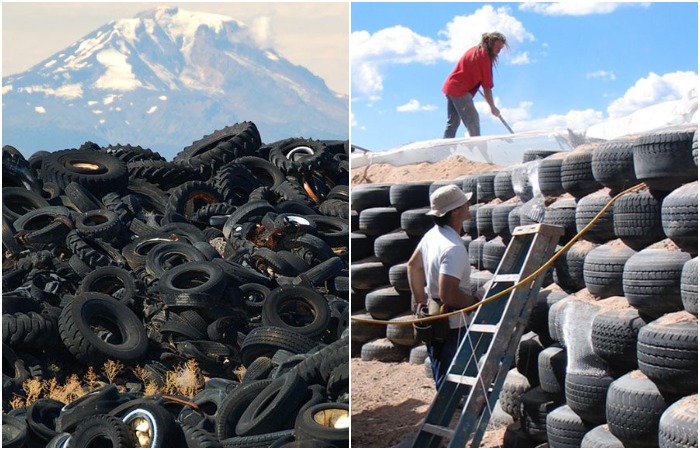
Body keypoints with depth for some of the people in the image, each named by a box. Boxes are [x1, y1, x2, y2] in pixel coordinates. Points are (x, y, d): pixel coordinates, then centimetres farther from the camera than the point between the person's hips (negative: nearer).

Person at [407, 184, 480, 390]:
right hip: (451, 326, -10)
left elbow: (413, 266, 17)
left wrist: (421, 301, 22)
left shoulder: (433, 234, 4)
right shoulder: (454, 248, -26)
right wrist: (476, 302, -15)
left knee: (442, 382, 22)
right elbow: (448, 294, -31)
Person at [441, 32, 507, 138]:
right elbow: (487, 87, -12)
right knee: (472, 120, -12)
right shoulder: (484, 56, -12)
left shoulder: (474, 50, 14)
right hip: (460, 90, -10)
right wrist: (493, 107, -6)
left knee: (453, 123, 14)